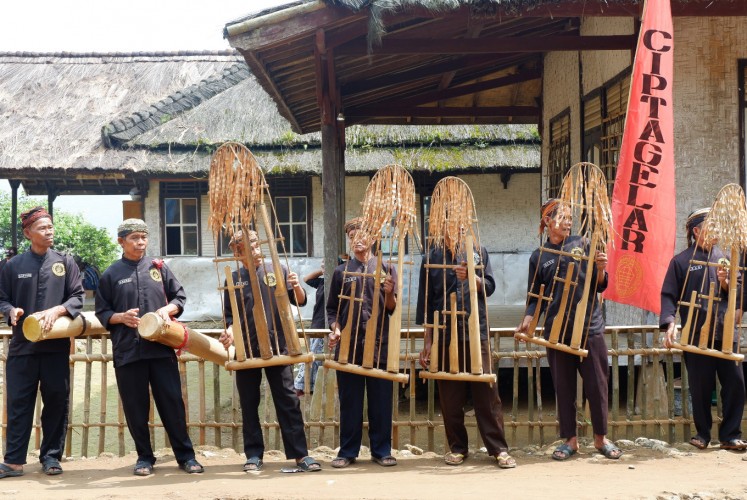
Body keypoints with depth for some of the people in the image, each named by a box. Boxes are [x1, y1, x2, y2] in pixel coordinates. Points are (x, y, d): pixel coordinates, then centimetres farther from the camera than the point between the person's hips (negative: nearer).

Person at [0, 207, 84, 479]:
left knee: (56, 401, 4)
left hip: (56, 344, 0)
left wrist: (57, 310, -15)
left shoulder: (65, 263, 6)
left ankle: (51, 456, 16)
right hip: (22, 344, 0)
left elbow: (77, 297, 3)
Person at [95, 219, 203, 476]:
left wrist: (167, 309, -7)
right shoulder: (111, 274, 6)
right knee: (136, 407, 5)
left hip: (161, 347, 1)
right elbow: (101, 313, 7)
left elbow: (180, 297, 13)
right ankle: (144, 457, 18)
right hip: (127, 351, 0)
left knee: (172, 402, 2)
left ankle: (185, 455, 10)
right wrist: (121, 317, -12)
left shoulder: (158, 268, 9)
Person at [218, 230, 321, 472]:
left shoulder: (278, 271, 3)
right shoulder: (235, 279, 6)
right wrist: (230, 331, -13)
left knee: (288, 401, 0)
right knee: (249, 404, 8)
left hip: (277, 347, -1)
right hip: (246, 349, 1)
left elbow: (300, 301, 3)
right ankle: (253, 454, 18)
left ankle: (300, 454, 3)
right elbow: (230, 316, 7)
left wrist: (296, 287, -18)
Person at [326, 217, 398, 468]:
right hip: (348, 344, 1)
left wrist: (389, 293, -14)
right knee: (349, 401, 5)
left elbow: (392, 309, 6)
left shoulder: (386, 269, 8)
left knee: (381, 400, 4)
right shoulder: (341, 271, 11)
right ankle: (348, 451, 14)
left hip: (379, 344, -1)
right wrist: (335, 329, -4)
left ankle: (381, 450, 14)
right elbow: (332, 308, 13)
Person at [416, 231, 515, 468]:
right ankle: (457, 447, 17)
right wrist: (427, 340, 3)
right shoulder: (432, 258, 8)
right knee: (450, 397, 4)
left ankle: (499, 448, 3)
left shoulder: (478, 252, 10)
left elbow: (489, 287, 5)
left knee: (487, 392, -2)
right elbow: (426, 301, 7)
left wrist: (470, 276, -15)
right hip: (445, 335, 0)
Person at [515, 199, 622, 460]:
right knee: (563, 387, 6)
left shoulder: (582, 244, 4)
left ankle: (601, 438, 19)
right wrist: (528, 319, -8)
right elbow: (535, 296, 9)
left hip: (590, 326, 0)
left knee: (596, 384, 4)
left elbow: (599, 286, 6)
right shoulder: (538, 257, 5)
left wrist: (600, 269, -15)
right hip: (557, 329, 1)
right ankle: (570, 440, 17)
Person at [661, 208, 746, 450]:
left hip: (725, 331, 3)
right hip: (697, 334, -3)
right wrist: (670, 323, -17)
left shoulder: (723, 257, 13)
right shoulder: (681, 261, 1)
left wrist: (725, 282, -6)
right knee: (701, 387, 4)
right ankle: (702, 433, 19)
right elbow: (669, 295, -3)